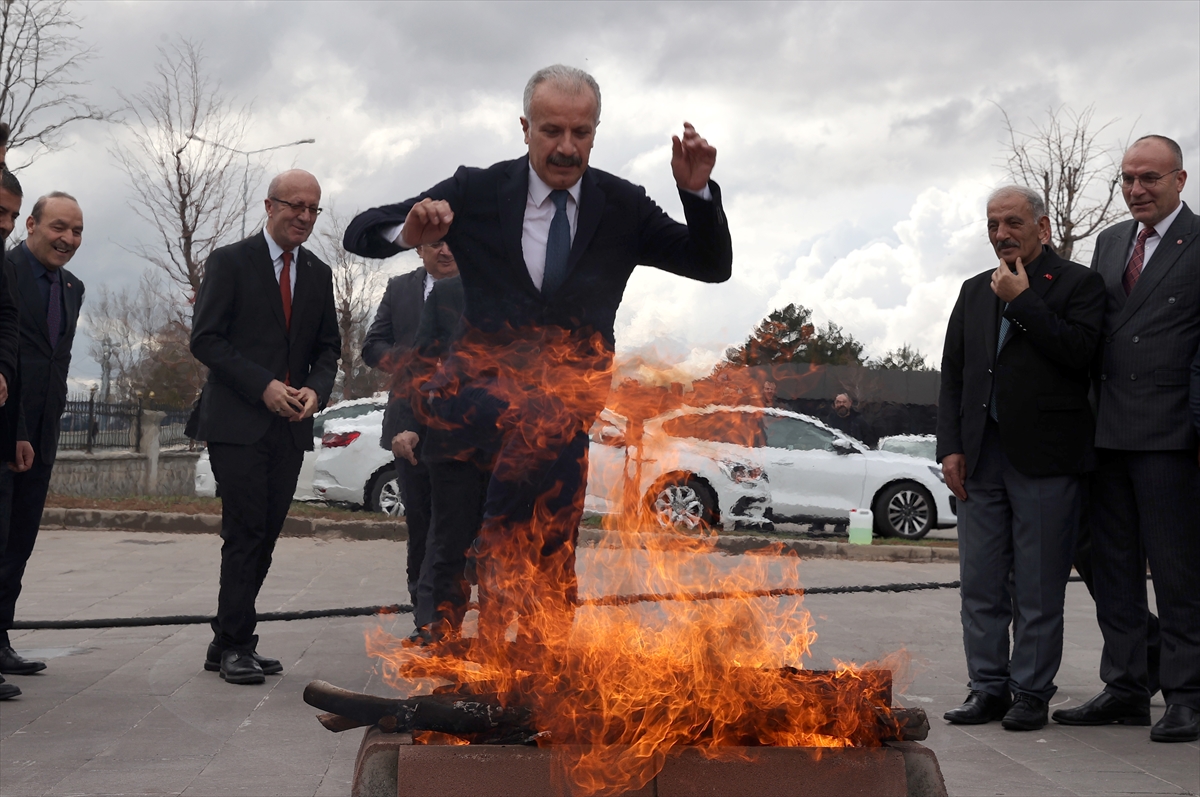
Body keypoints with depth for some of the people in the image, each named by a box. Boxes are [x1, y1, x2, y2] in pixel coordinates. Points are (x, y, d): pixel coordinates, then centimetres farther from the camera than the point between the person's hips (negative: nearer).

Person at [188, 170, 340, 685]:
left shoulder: (319, 275, 15)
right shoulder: (230, 262, -1)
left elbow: (328, 348, 17)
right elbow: (205, 339, -7)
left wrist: (315, 389, -5)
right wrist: (264, 386, -16)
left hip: (290, 426, 5)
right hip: (237, 421, -5)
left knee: (265, 535, 6)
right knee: (246, 532, -9)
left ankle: (228, 644, 14)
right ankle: (235, 646, -2)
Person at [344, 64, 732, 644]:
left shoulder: (623, 206, 3)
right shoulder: (476, 193, -2)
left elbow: (714, 266, 4)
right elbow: (360, 234, -3)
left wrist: (697, 191, -14)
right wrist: (407, 233, -27)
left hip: (571, 394, 3)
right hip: (484, 384, -3)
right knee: (543, 423, -35)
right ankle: (499, 555, -19)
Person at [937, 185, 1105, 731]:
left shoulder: (1078, 284, 1)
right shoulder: (975, 292, 17)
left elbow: (1078, 352, -15)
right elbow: (952, 374, 15)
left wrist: (1021, 301, -11)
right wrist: (950, 447, 5)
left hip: (1044, 458, -5)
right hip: (981, 458, 5)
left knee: (1039, 588, 1)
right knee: (980, 584, 8)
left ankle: (1031, 693, 10)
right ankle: (989, 687, 17)